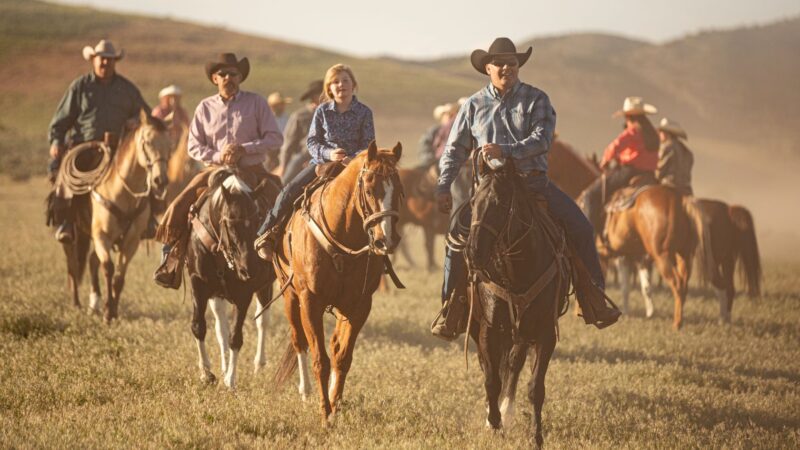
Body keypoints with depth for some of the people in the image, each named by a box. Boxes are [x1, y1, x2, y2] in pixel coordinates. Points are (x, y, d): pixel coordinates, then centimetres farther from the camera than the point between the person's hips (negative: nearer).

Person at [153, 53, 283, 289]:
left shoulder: (256, 103, 3)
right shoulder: (205, 107, 10)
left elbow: (275, 138, -2)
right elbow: (194, 146, 8)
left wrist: (243, 149, -14)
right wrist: (217, 156, -11)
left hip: (251, 171, -2)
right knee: (179, 208, -13)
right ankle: (170, 260, 1)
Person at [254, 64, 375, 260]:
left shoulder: (364, 112, 2)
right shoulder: (322, 111, 5)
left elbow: (368, 144, -1)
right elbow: (312, 141, 2)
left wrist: (354, 158, -22)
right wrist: (328, 153, -18)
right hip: (322, 162, 1)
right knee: (290, 191, -16)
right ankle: (266, 235, -5)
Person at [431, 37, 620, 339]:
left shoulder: (536, 100, 2)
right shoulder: (474, 105, 8)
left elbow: (542, 139, -13)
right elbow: (455, 150, 11)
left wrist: (505, 151, -27)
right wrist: (443, 187, -1)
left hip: (533, 181, 0)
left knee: (580, 227, -12)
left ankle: (595, 297, 1)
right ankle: (449, 308, -3)